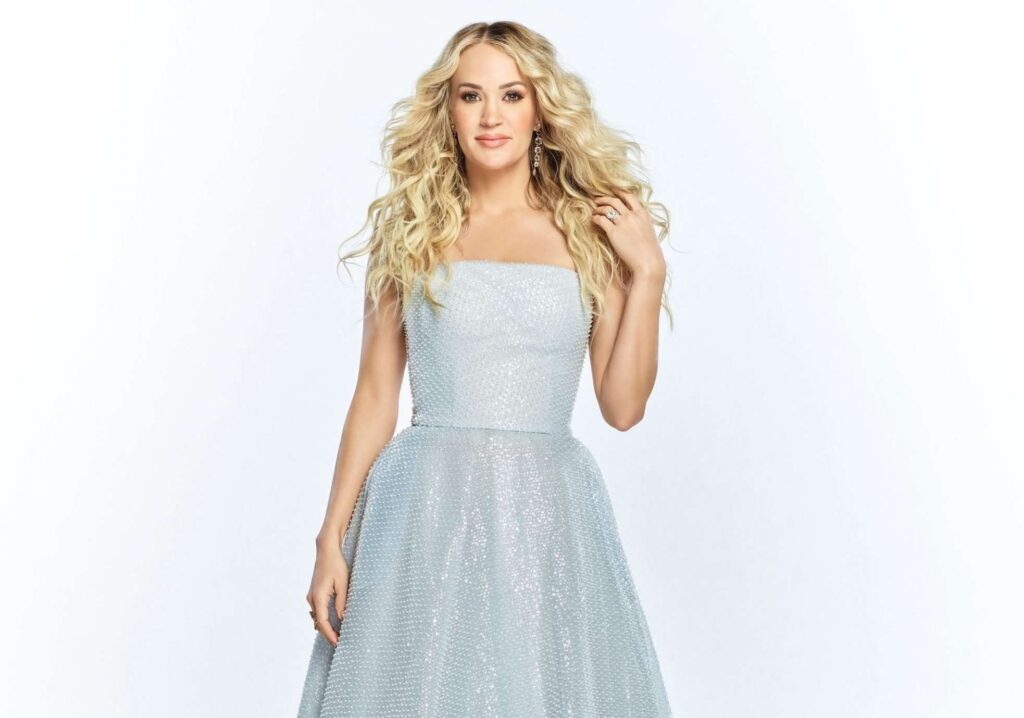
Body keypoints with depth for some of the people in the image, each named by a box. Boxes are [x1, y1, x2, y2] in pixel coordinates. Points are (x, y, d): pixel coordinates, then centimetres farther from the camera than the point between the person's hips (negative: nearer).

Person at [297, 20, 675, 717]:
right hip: (428, 504, 0)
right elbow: (375, 397, 4)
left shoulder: (592, 232, 4)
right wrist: (332, 536, 0)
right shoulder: (410, 229, 4)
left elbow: (623, 406, -1)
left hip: (549, 510, 0)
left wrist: (648, 272, -7)